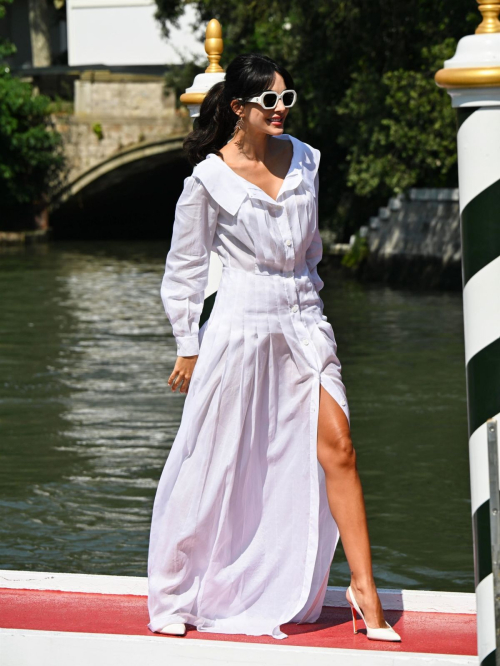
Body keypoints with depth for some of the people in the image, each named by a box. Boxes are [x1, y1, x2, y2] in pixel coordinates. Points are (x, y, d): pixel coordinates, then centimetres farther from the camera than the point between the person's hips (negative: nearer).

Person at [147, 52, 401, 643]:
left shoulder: (304, 160, 6)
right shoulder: (209, 179, -7)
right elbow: (184, 268, 0)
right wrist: (188, 347, 1)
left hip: (303, 322, 4)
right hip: (241, 323, -4)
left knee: (336, 449, -6)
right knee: (217, 463, 3)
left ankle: (364, 591, -2)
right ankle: (176, 597, 19)